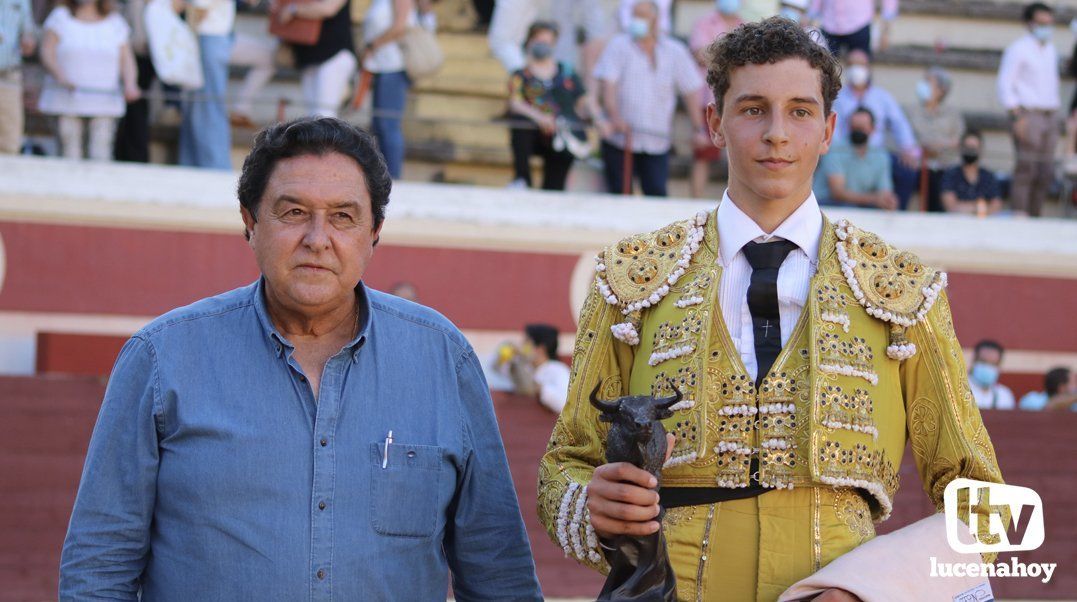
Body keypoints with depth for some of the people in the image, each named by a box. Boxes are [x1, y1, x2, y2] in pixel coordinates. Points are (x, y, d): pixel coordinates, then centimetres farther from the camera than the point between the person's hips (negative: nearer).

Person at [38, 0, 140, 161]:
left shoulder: (115, 22, 11)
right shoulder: (60, 17, 7)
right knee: (70, 149, -5)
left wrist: (130, 84, -11)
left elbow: (126, 59, 8)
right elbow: (47, 53, -2)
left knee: (101, 151, -9)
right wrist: (60, 75, -21)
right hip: (67, 98, -1)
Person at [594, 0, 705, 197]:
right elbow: (607, 83, -9)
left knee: (657, 195, -7)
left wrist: (698, 129, -1)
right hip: (620, 137, -1)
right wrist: (615, 117, -24)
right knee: (618, 196, 2)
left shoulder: (676, 51, 7)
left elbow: (691, 91, 7)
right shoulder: (619, 46, 2)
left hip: (657, 141, 1)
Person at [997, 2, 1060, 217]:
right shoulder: (1018, 49, -4)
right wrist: (1018, 117, -17)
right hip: (1028, 116, -7)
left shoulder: (1051, 51, 18)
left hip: (1049, 116, 7)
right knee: (1026, 169, -12)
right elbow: (1005, 85, -9)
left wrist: (1055, 118, 16)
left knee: (1046, 173, 4)